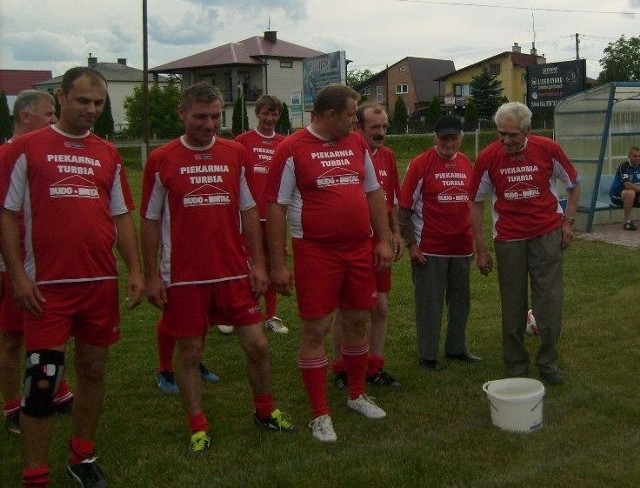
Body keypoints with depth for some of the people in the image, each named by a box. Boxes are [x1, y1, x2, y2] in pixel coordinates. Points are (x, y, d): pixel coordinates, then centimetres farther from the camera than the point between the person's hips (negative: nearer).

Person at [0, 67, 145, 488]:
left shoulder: (109, 155, 11)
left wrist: (135, 270, 4)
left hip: (102, 283, 4)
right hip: (47, 286, -4)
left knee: (93, 370, 12)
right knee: (42, 381, -4)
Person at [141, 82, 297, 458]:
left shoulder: (236, 154, 4)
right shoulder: (161, 160, -3)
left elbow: (249, 211, 8)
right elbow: (151, 221, 1)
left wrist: (258, 263, 3)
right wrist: (152, 275, -2)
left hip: (235, 272, 2)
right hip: (183, 278, -2)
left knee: (258, 344, 5)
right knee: (190, 353, 6)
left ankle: (266, 411, 28)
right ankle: (199, 429, 22)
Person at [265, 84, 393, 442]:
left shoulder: (357, 144, 8)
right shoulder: (292, 149, -8)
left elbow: (374, 193, 15)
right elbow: (276, 208, -9)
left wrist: (384, 240, 7)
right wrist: (278, 264, -12)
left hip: (360, 251, 5)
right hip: (316, 254, -5)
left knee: (358, 322, 14)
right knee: (316, 331, 1)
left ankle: (358, 395, 34)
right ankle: (321, 415, 12)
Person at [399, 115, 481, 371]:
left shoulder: (466, 163, 8)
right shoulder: (421, 164, -9)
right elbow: (405, 207, -9)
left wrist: (474, 239, 17)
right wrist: (411, 244, -12)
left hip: (461, 246, 6)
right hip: (430, 249, -5)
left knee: (460, 301, 15)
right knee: (429, 304, 2)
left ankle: (456, 348, 31)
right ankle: (428, 356, 14)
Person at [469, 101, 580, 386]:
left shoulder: (548, 149, -7)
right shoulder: (488, 157, -8)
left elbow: (574, 184, 10)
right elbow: (476, 203, 1)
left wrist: (568, 221, 0)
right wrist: (481, 250, 0)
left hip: (547, 234, 0)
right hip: (508, 239, 0)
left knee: (550, 302, 1)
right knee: (513, 306, 6)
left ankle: (548, 363, 18)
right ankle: (516, 368, 20)